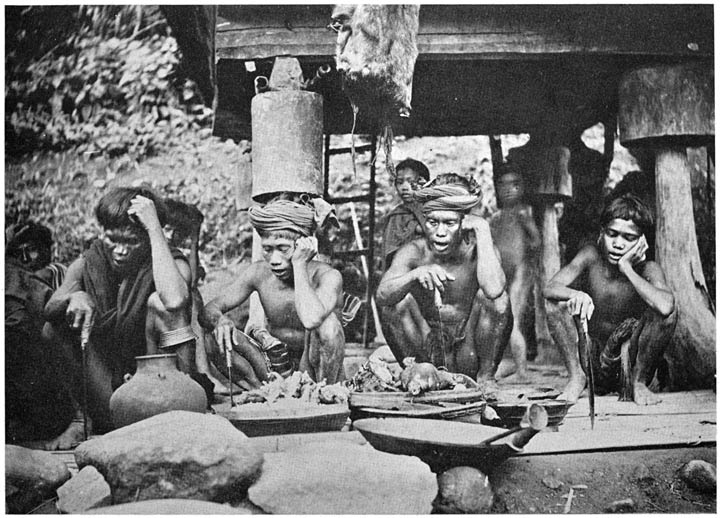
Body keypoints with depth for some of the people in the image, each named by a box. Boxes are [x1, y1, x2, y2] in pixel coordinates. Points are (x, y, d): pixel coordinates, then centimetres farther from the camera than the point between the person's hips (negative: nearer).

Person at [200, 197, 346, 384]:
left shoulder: (328, 276, -22)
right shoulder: (258, 273, -8)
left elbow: (311, 320, -43)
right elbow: (208, 310, -7)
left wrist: (299, 265, -32)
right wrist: (219, 320, -32)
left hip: (318, 370, -4)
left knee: (328, 322, -33)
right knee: (218, 337, -15)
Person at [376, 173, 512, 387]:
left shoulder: (475, 251, -13)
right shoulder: (413, 253, -9)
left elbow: (494, 290, -37)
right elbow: (382, 296, -26)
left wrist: (483, 231, -30)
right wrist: (416, 274, -45)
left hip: (469, 354, -1)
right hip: (427, 353, 2)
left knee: (497, 299, -26)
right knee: (399, 300, -19)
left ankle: (486, 377, -9)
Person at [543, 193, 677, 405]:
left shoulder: (647, 269, -17)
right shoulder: (591, 256, -10)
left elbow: (665, 306, -39)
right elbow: (549, 289, -20)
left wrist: (627, 269, -30)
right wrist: (576, 294, -42)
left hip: (631, 360, -1)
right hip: (594, 364, 2)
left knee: (668, 314, -27)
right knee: (555, 303, -17)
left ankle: (638, 381, -6)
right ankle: (576, 376, -4)